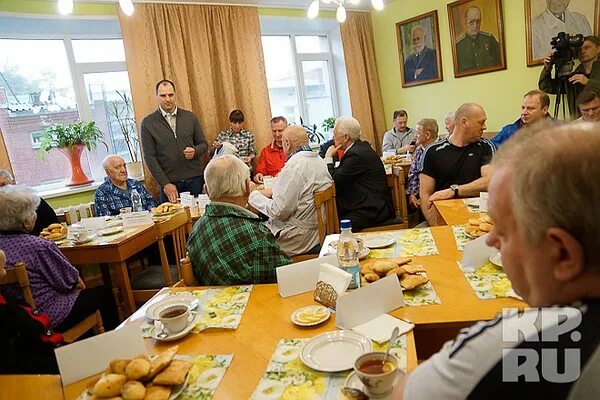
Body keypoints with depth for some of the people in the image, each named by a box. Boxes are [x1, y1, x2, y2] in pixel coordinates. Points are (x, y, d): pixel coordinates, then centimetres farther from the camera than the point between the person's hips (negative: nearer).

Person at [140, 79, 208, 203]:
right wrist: (165, 183, -10)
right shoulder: (148, 123, 0)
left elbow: (203, 144, 13)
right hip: (169, 182, -1)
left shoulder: (190, 117, 7)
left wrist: (195, 151, -10)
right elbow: (150, 157, -3)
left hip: (195, 179, 2)